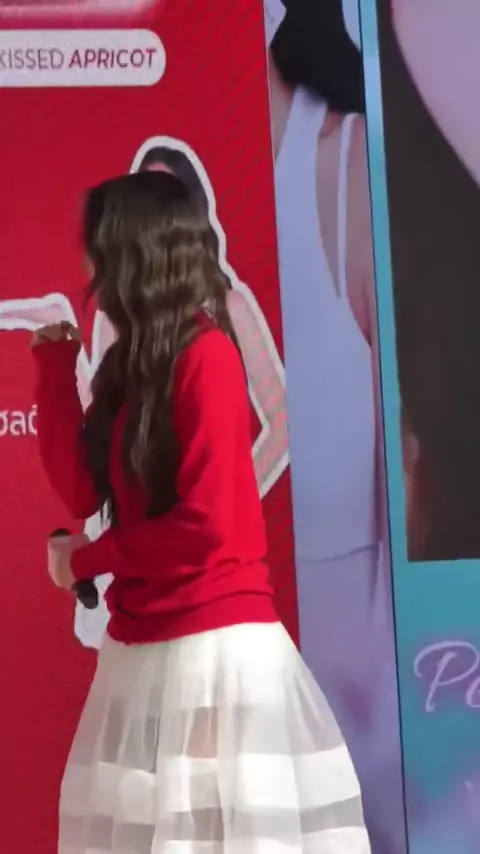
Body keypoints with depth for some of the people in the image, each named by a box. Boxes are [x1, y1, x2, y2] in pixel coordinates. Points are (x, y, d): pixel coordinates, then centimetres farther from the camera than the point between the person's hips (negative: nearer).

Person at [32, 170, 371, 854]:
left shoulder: (205, 355, -13)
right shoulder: (129, 363, 13)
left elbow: (206, 522, -18)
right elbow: (83, 489, 5)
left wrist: (86, 561, -6)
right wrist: (54, 361, 6)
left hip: (216, 645, -8)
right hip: (142, 645, 8)